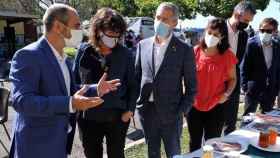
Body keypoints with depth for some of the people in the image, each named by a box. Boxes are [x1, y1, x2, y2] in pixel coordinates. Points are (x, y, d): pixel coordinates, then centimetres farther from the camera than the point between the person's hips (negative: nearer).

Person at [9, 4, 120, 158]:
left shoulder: (63, 58, 9)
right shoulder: (28, 55, -19)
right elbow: (21, 100, -29)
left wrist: (96, 90, 0)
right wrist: (70, 104, -38)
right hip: (38, 146, -8)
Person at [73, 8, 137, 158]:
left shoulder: (125, 54, -4)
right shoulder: (84, 51, -3)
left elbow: (132, 85, 1)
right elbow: (75, 80, 4)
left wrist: (130, 109, -7)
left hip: (117, 116, -1)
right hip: (88, 116, 1)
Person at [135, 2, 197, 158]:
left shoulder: (184, 50, -8)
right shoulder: (143, 45, 3)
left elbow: (191, 86, -4)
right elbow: (136, 76, 9)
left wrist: (182, 111, -10)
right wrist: (134, 103, 3)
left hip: (170, 113, -3)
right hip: (146, 111, 3)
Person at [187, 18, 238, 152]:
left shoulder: (228, 55, -6)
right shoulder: (195, 51, -3)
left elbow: (232, 78, 5)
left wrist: (226, 94, -12)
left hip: (216, 106, -1)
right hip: (194, 105, 1)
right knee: (194, 142, 16)